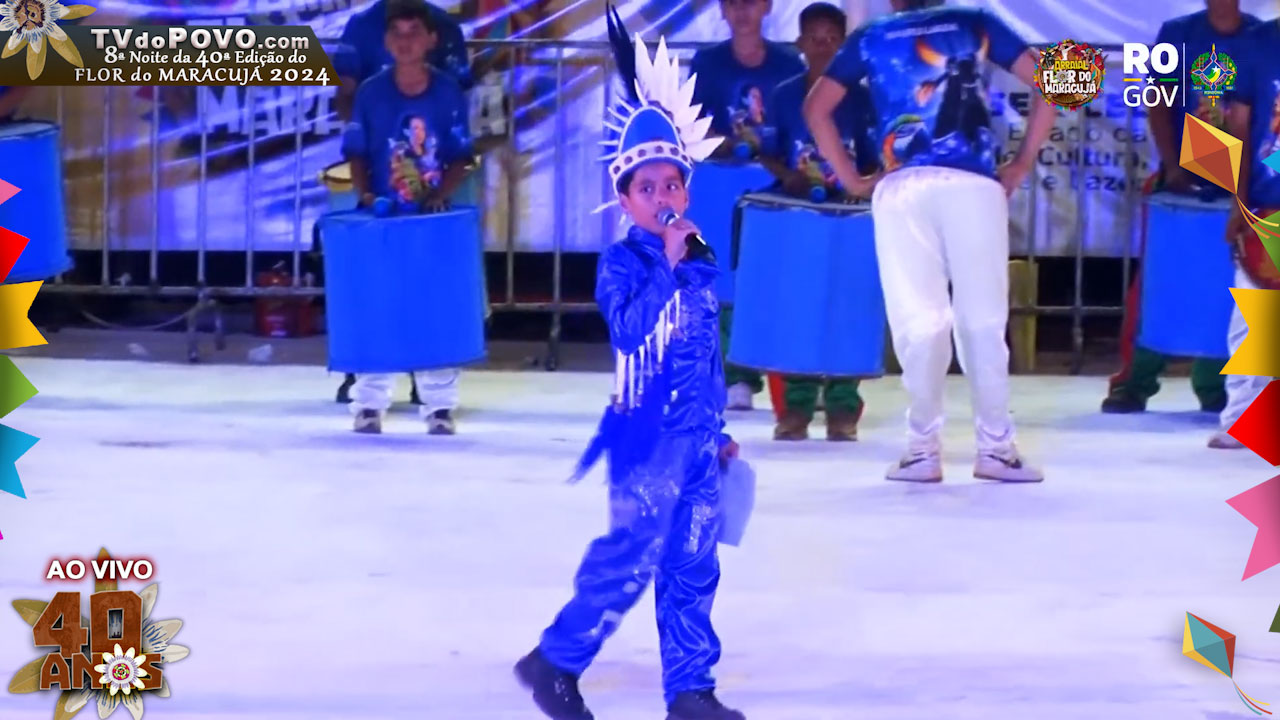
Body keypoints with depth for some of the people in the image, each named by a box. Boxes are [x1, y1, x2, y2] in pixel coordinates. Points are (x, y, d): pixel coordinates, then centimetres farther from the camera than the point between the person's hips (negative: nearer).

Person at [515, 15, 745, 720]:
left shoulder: (698, 265, 12)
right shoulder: (622, 262, -8)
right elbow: (630, 329, -26)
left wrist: (719, 429, 22)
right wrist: (665, 264, -28)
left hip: (696, 439, 7)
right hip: (648, 436, -7)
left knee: (693, 567, 8)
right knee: (628, 559, -7)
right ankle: (554, 661, 6)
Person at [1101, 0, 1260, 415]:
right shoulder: (1176, 34, 3)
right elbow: (1159, 106, 1)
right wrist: (1172, 168, -10)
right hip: (1181, 179, 0)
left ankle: (1215, 386, 11)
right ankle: (1134, 383, 2)